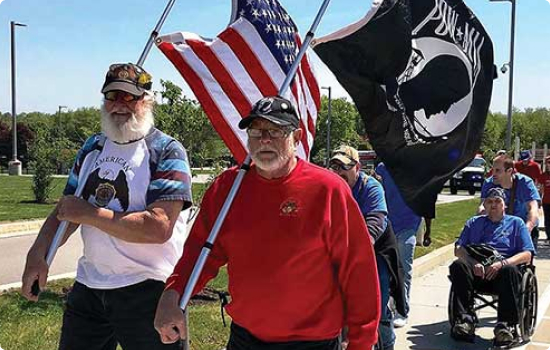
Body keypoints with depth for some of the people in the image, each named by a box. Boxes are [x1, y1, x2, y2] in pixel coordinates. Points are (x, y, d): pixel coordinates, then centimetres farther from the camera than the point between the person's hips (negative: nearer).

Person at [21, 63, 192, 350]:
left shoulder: (167, 152, -11)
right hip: (87, 286, 6)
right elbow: (65, 210, 11)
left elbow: (159, 228, -23)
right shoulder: (93, 147, 10)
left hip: (146, 291, -6)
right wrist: (38, 254, -7)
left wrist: (89, 213, -17)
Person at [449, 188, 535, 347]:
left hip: (503, 269, -2)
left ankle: (506, 326, -39)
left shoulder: (516, 223, 21)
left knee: (510, 270, -37)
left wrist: (502, 263, -12)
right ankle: (465, 320, -36)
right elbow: (458, 249, 14)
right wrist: (473, 263, -9)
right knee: (458, 266, -30)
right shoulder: (474, 223, 28)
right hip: (477, 270, 2)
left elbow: (527, 254, 8)